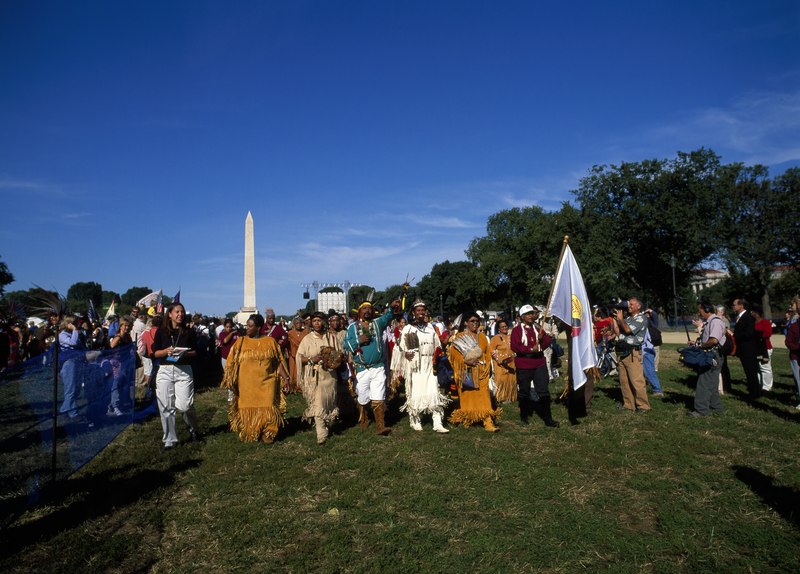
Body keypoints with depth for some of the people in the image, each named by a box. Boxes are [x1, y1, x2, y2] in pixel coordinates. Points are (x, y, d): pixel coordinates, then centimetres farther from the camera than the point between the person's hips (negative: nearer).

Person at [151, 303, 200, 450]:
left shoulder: (189, 332, 5)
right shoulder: (161, 331, 5)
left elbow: (195, 352, 6)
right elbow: (155, 353, 4)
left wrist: (184, 353, -13)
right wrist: (166, 351, -14)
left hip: (184, 371, -1)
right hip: (165, 371, 1)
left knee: (185, 405, -9)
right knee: (166, 407, 1)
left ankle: (193, 428, 22)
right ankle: (169, 440, 14)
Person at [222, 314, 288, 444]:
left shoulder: (270, 341, 1)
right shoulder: (240, 342, 0)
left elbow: (278, 361, 4)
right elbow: (232, 363, -1)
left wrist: (285, 377, -2)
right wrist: (230, 381, -8)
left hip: (266, 383, 0)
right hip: (247, 384, 0)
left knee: (267, 409, 2)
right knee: (248, 410, 7)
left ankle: (267, 435, 18)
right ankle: (249, 435, 25)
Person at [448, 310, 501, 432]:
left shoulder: (482, 337, 12)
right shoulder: (459, 338, 2)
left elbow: (487, 355, 13)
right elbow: (454, 354, -3)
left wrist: (486, 368, 1)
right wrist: (466, 361, -15)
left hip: (480, 372, 2)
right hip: (466, 373, -2)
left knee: (483, 397, -6)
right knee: (467, 397, 4)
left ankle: (488, 422, -11)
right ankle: (466, 420, 17)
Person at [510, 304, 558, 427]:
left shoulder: (538, 329, 13)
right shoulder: (517, 330, -3)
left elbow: (548, 341, 4)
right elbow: (514, 347, -14)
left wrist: (542, 338, -17)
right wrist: (531, 349, -20)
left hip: (539, 364, 3)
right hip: (523, 366, -3)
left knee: (544, 391, 0)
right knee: (524, 392, 9)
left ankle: (548, 418, 5)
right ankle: (524, 416, 24)